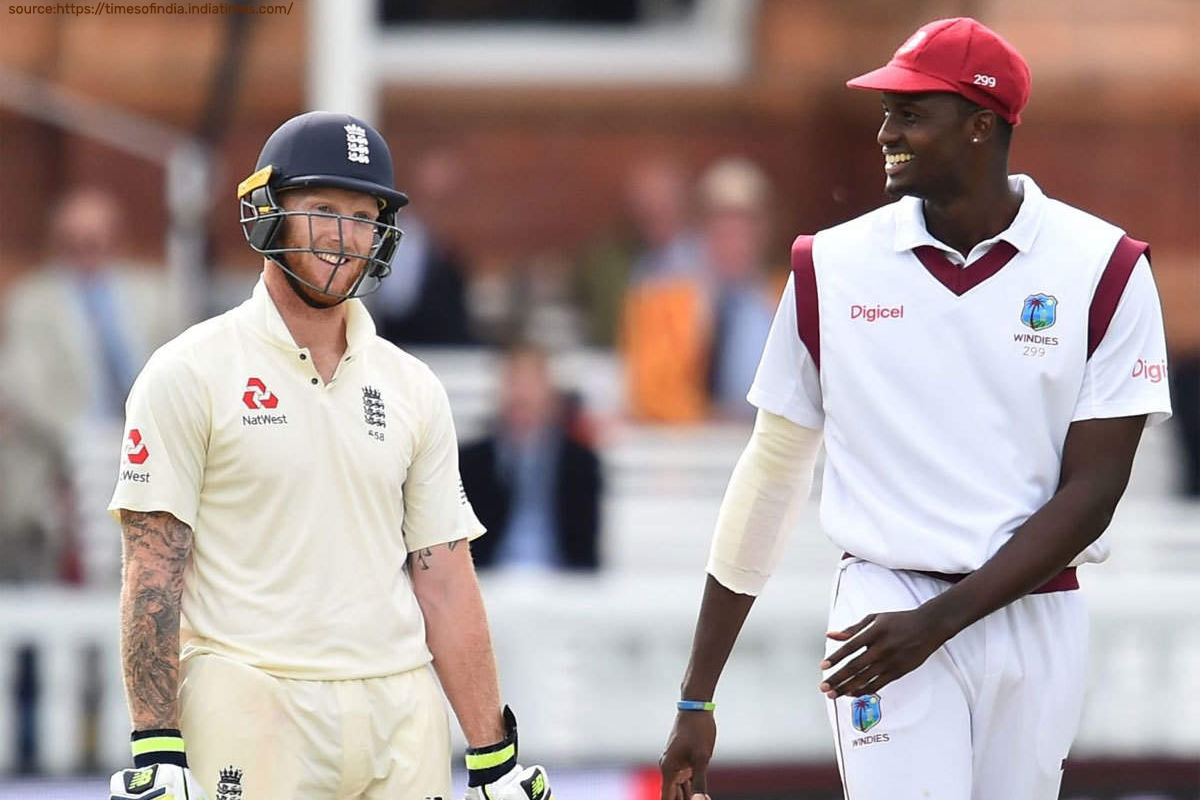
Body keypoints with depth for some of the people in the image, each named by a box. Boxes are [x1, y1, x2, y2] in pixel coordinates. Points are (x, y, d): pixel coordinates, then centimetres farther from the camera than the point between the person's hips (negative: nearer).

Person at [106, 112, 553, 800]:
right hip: (253, 711, -4)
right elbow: (153, 575, -6)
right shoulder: (190, 375, -1)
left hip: (401, 716, 4)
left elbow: (445, 582, 12)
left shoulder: (413, 389, 13)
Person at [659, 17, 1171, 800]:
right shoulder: (833, 269, 3)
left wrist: (940, 619, -15)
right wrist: (697, 700, 8)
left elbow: (1092, 491, -4)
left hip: (1036, 620, 0)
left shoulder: (1103, 272, -2)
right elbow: (770, 478, 8)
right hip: (887, 607, 0)